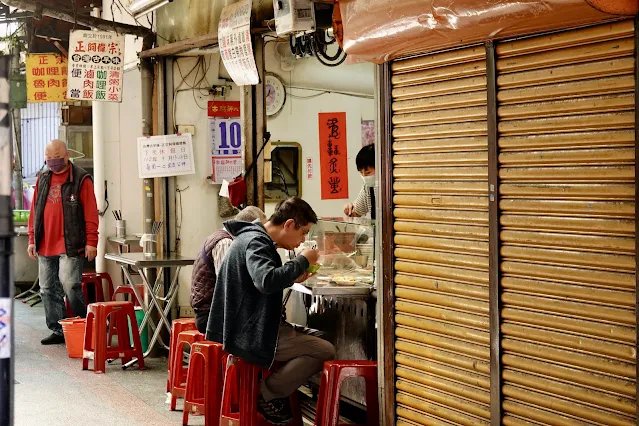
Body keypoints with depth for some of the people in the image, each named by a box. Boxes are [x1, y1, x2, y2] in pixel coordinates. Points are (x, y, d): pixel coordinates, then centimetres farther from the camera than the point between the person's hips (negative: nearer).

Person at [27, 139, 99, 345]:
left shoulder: (81, 179, -3)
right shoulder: (42, 180, 15)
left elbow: (90, 214, -6)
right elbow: (34, 211, 19)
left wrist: (91, 242, -11)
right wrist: (32, 239, 15)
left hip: (70, 245, -6)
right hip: (45, 246, 6)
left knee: (69, 285, -13)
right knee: (48, 289, 8)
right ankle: (58, 330, 17)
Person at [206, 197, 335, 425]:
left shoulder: (254, 238, 14)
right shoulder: (256, 242, -18)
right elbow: (266, 281, -36)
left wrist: (292, 278, 11)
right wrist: (303, 261, -22)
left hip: (247, 329, 11)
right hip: (254, 335, -11)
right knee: (325, 351, -11)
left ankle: (275, 390, 15)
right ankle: (269, 392, -3)